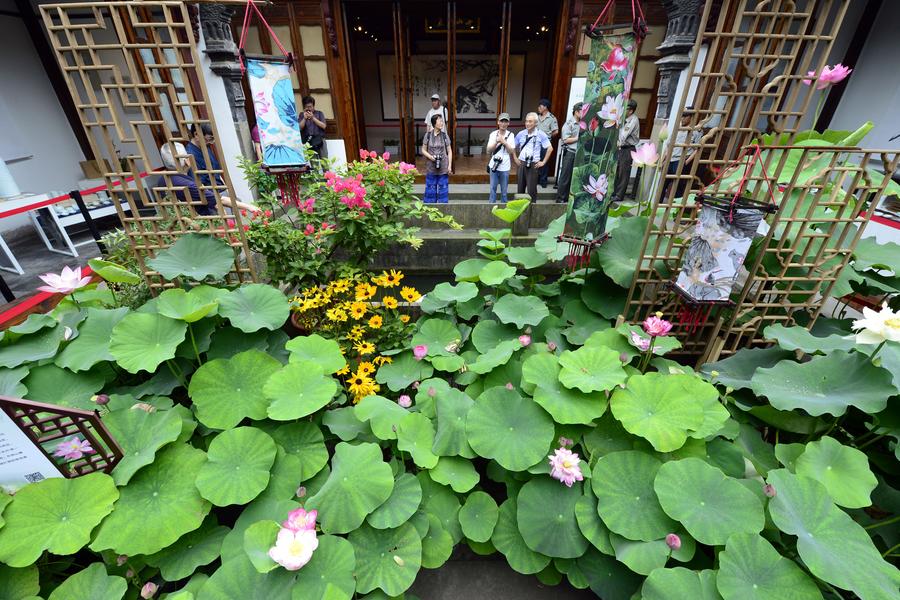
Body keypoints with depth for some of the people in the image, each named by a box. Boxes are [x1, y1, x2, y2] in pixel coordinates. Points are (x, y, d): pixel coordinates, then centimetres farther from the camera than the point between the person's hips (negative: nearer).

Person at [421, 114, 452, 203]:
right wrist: (430, 156, -14)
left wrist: (450, 165, -2)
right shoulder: (428, 135, 1)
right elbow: (423, 150, 5)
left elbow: (449, 151, 4)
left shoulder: (445, 135, 2)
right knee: (430, 189, 4)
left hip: (443, 168, 0)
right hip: (431, 168, 0)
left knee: (443, 189, 4)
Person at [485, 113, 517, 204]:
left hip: (505, 167, -1)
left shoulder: (510, 135, -2)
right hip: (493, 165, 1)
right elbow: (488, 150, -3)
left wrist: (504, 142, -16)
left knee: (504, 189, 6)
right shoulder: (493, 134, 1)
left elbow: (512, 151, -7)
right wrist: (496, 142, -17)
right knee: (493, 188, 8)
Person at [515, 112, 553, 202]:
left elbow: (550, 148, -2)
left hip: (533, 165, -3)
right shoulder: (521, 134, 3)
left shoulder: (541, 135, -5)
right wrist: (515, 158, 10)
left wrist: (543, 162, -4)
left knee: (532, 189, -2)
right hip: (521, 164, 3)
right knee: (520, 188, 9)